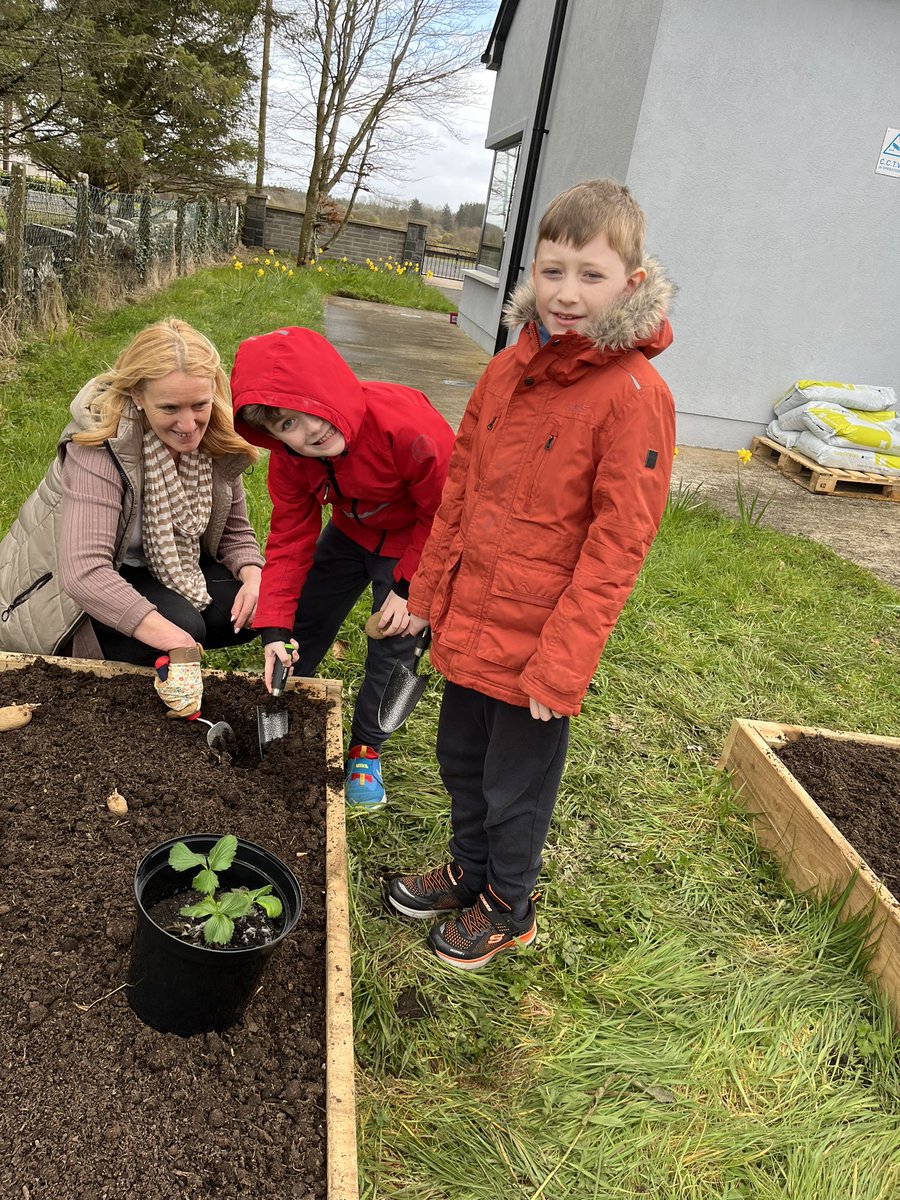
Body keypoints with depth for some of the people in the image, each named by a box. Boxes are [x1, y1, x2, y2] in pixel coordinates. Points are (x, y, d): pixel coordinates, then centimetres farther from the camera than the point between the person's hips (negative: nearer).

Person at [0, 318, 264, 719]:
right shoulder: (101, 445, -30)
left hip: (149, 572, 7)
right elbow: (84, 572, -40)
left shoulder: (216, 442, -12)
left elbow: (234, 531, 0)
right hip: (62, 586, -6)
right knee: (182, 623, -30)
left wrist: (254, 577, -23)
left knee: (254, 611, -11)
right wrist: (175, 642, -49)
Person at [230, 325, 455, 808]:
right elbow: (290, 538, -13)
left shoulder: (406, 424, -39)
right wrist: (273, 627, -21)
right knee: (301, 623, 9)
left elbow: (447, 513, -26)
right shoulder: (289, 458, -20)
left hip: (415, 541, -5)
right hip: (352, 531, 5)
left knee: (393, 646, -4)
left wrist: (410, 587, -24)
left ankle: (365, 748, 20)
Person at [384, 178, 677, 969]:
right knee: (461, 759, 23)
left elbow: (617, 544, -19)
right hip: (471, 618, 7)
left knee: (516, 783, 13)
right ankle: (470, 870, 49)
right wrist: (430, 589, 13)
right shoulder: (508, 370, 3)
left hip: (539, 639, -6)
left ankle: (508, 908, 39)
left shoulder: (633, 395, -18)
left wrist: (562, 662, -19)